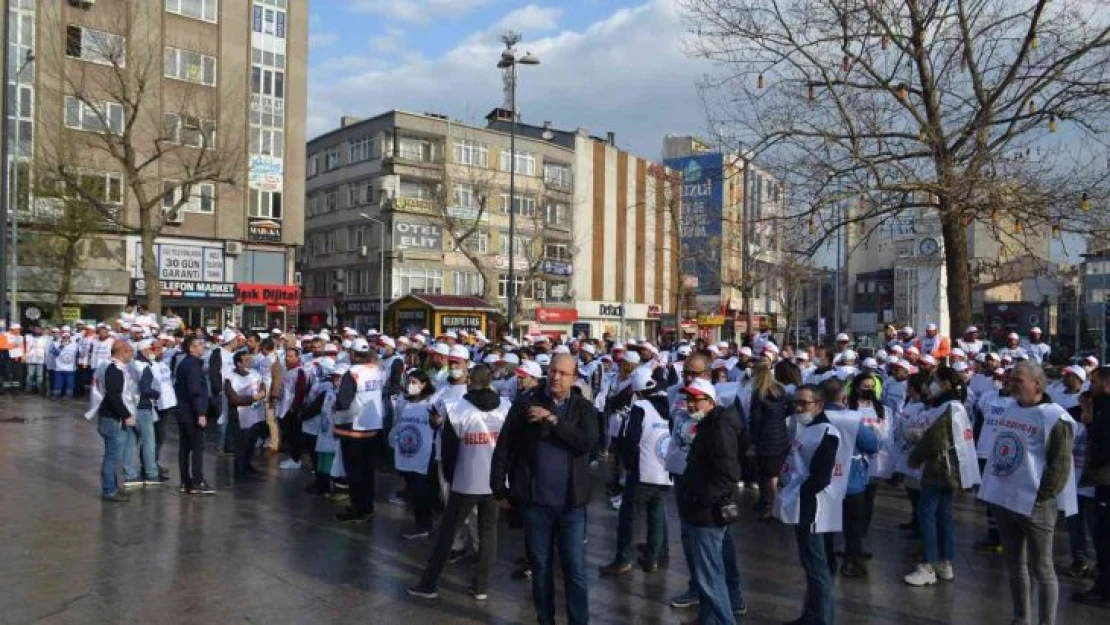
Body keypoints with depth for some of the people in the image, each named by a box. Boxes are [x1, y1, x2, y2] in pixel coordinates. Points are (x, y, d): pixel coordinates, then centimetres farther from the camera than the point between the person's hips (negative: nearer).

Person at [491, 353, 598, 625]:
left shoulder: (584, 407, 1)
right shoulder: (526, 404, -1)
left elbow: (587, 442, -16)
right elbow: (504, 447, 2)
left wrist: (553, 419, -18)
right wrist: (500, 487, 0)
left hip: (571, 501, 0)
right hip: (535, 500, 1)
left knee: (575, 569, 5)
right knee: (540, 566, 14)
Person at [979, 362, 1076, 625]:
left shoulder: (1054, 418, -12)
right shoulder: (1010, 410, 10)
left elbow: (1061, 465, -14)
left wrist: (1041, 497, -16)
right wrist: (992, 487, 14)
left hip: (1033, 504, -7)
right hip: (1004, 499, 8)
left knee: (1041, 568, 3)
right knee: (1014, 563, 16)